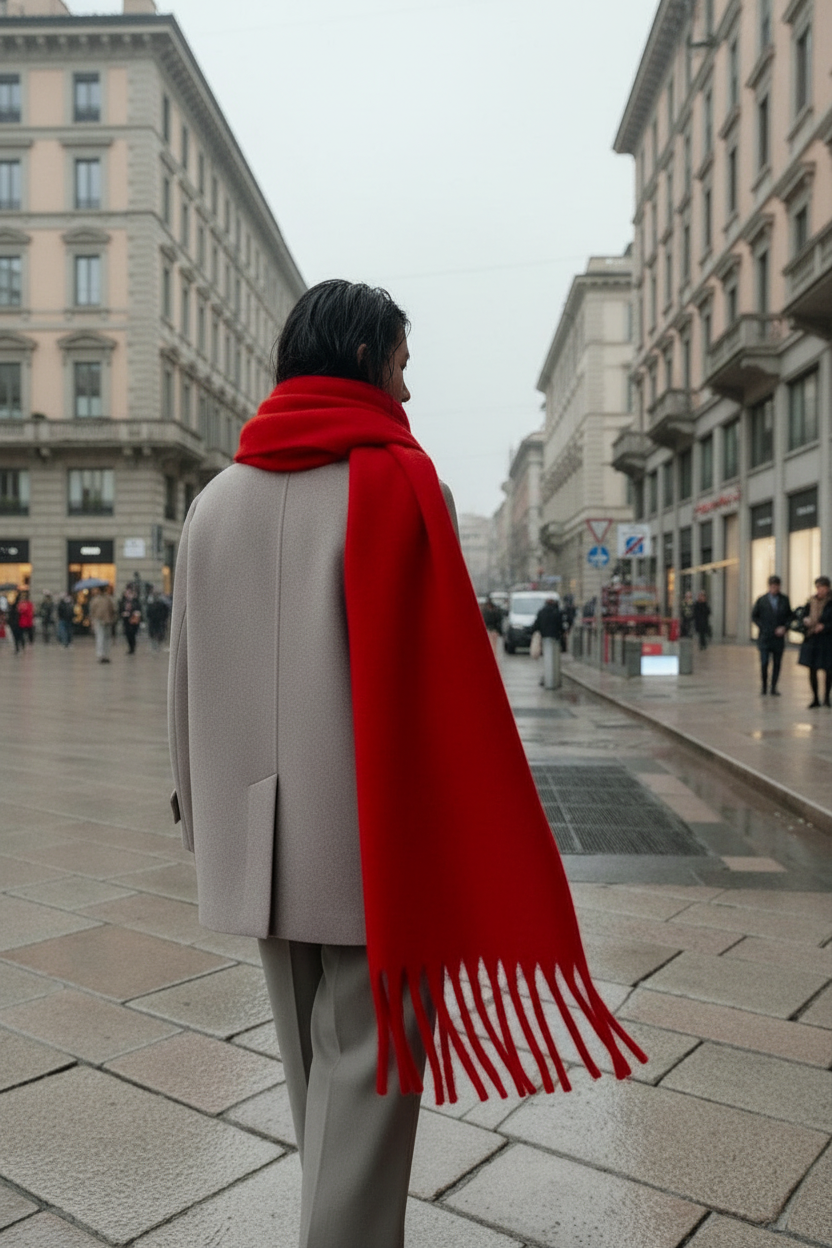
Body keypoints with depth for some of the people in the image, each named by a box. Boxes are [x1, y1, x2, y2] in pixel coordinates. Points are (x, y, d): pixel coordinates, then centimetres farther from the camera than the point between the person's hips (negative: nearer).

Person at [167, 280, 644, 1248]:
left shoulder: (216, 499, 7)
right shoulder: (401, 485, -12)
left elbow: (188, 677, 10)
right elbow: (438, 685, -16)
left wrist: (207, 822, 19)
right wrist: (477, 850, -8)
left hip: (262, 839, 7)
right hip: (378, 840, -6)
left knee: (311, 1058, 22)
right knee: (367, 1061, 6)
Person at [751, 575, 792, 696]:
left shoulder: (784, 600, 6)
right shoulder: (762, 600, 1)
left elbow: (790, 616, 11)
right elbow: (754, 616, 6)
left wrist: (784, 627, -6)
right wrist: (763, 627, -4)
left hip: (779, 637, 2)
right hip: (765, 637, -2)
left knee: (777, 664, 4)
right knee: (764, 663, -6)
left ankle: (774, 687, 14)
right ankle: (764, 686, 12)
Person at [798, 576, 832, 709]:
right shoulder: (812, 602, 7)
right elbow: (804, 615, 14)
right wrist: (806, 621, -7)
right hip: (812, 639, 4)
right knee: (812, 670, 5)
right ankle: (815, 698, 16)